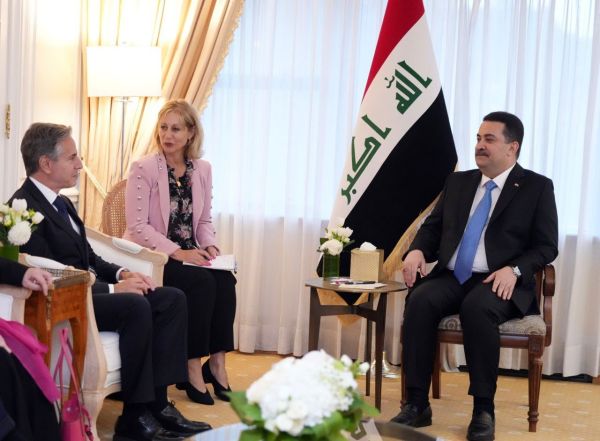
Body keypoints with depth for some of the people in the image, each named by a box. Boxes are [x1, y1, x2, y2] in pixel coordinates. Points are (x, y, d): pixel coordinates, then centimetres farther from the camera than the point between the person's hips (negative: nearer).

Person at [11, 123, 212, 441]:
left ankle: (157, 402, -9)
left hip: (88, 290, 10)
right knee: (135, 306, -31)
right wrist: (113, 289, -19)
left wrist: (121, 273, 1)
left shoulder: (60, 202, 16)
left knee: (172, 299, -4)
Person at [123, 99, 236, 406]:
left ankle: (217, 362, -15)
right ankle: (193, 367, -19)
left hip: (188, 255, 5)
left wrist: (209, 246, -8)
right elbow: (137, 225, -14)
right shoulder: (143, 168, -9)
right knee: (202, 282, -28)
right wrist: (176, 252, -23)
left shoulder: (202, 169, 7)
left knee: (225, 279, -23)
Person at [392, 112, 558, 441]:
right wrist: (417, 250, -4)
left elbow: (546, 246, 0)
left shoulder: (537, 187, 4)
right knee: (420, 300, -29)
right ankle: (416, 404, -23)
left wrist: (514, 269, -19)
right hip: (451, 277, 4)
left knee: (477, 308, -37)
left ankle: (483, 410, -25)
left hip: (499, 283, -4)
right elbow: (433, 227, 19)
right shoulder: (458, 182, 18)